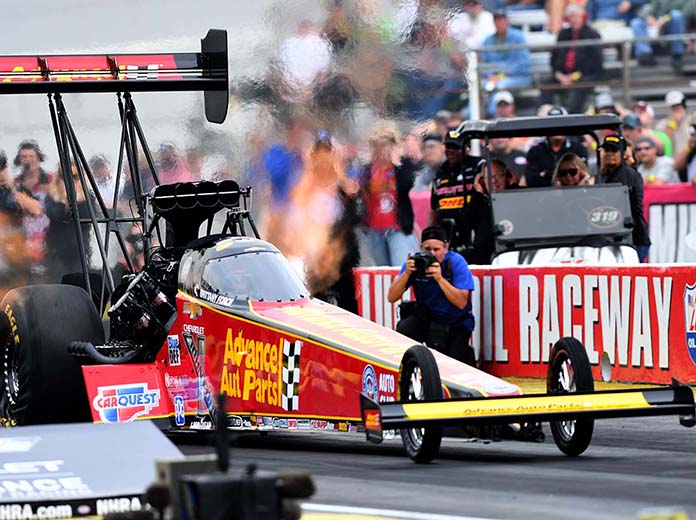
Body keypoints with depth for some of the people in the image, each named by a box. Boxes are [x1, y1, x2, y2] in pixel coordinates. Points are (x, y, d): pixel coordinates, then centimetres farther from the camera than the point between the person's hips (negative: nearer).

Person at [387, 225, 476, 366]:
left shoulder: (456, 262, -18)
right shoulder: (415, 261, -12)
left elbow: (461, 303, -27)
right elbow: (392, 298, -14)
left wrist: (440, 278, -37)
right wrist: (407, 273, -29)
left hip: (457, 321, -2)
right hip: (427, 316, 2)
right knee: (403, 330, -29)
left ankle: (467, 354, 19)